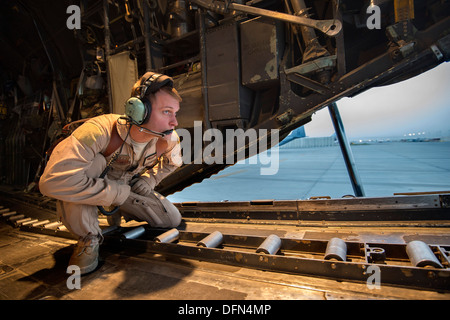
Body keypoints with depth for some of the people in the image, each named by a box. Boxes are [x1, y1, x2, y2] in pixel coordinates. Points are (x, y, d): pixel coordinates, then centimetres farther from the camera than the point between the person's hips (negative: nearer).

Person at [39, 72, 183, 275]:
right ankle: (88, 238, -16)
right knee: (91, 160, -38)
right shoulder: (101, 131, -39)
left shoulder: (169, 139, -22)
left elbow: (172, 162, 5)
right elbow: (53, 181, -47)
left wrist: (149, 180, -12)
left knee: (173, 220, -6)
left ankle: (119, 213, 20)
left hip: (127, 188, 4)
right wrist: (118, 194, -38)